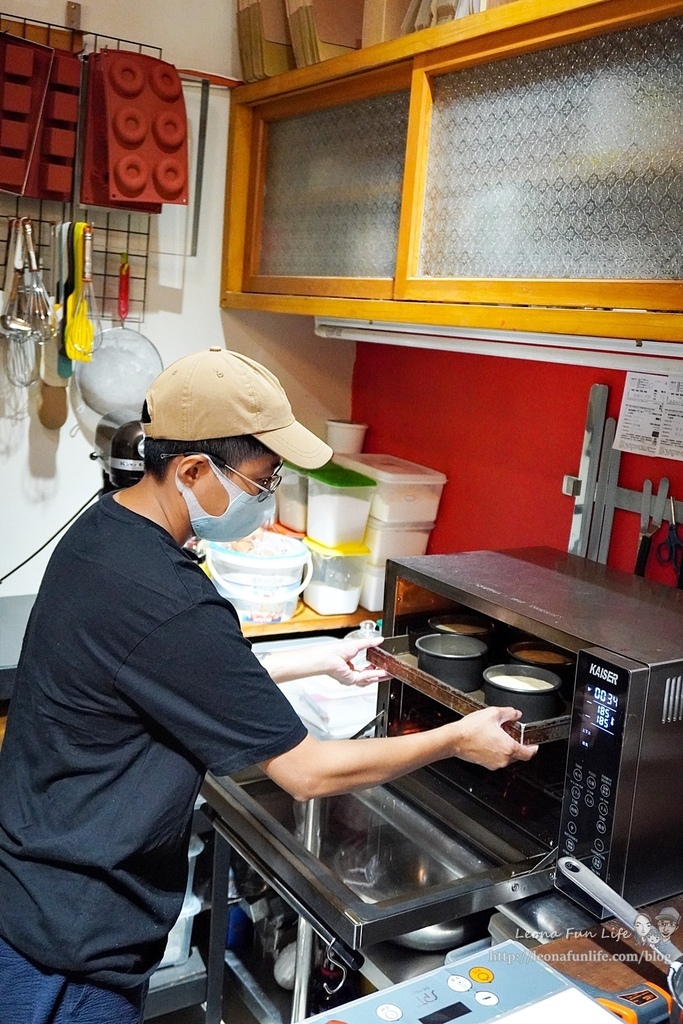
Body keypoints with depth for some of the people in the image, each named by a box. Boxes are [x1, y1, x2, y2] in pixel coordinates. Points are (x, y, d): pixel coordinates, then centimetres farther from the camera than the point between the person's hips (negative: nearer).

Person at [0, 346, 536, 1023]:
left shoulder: (104, 530, -2)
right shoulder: (166, 604, -32)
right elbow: (308, 772, -24)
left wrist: (319, 660, 15)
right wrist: (458, 739, -12)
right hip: (72, 946, -9)